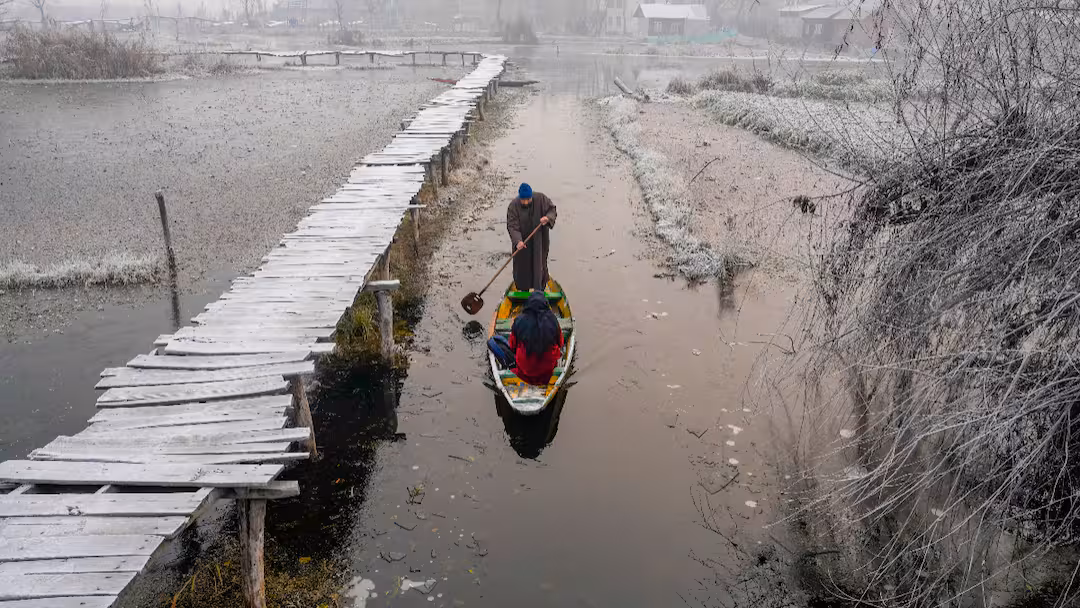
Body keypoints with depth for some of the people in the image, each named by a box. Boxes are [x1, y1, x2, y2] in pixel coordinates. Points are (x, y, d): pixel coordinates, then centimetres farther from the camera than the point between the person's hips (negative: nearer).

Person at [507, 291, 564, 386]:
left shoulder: (519, 320, -14)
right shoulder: (552, 320, -13)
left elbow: (513, 346, -1)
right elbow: (560, 344, 3)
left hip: (525, 368, 1)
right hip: (548, 366, 0)